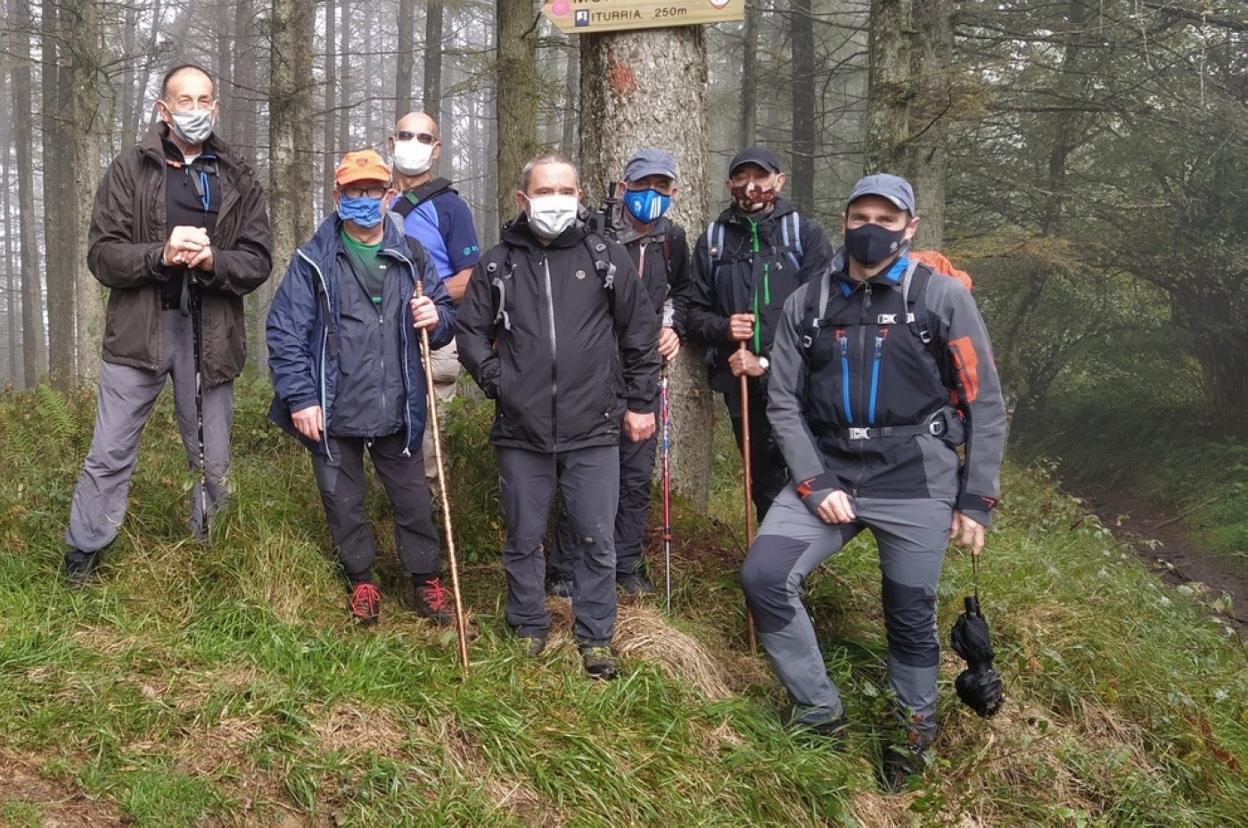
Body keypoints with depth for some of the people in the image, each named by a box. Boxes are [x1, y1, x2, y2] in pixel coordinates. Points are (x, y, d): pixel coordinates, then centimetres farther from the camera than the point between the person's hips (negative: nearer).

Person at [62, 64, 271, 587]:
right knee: (110, 454, 2)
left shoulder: (239, 181, 8)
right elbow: (102, 255, -4)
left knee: (212, 460, 10)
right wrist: (161, 254, -21)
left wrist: (213, 260, -18)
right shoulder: (129, 170, 3)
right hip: (139, 328, -1)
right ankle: (81, 555, 17)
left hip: (209, 333, 2)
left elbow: (257, 262, 2)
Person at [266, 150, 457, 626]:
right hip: (334, 412, -1)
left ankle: (427, 580, 28)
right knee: (343, 502, 12)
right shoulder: (313, 260, -2)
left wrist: (436, 319, -12)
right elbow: (285, 332, -6)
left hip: (398, 411, 2)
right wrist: (300, 398, -12)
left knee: (413, 499, 10)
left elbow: (446, 319, 13)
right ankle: (361, 580, 32)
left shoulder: (412, 257, 7)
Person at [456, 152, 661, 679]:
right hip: (521, 430, 1)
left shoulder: (608, 259, 3)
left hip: (593, 429, -1)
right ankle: (529, 631, 29)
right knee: (523, 539, 12)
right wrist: (496, 380, -2)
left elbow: (640, 332, 8)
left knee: (597, 540, 5)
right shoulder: (496, 265, 4)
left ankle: (595, 639, 20)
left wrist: (639, 402, 8)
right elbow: (471, 332, 11)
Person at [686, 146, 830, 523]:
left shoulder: (805, 233, 0)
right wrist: (723, 327, -8)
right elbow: (696, 311, 14)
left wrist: (767, 361, -13)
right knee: (763, 479, 13)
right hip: (740, 380, 3)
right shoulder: (713, 238, 10)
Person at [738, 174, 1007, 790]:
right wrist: (813, 484, -7)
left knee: (911, 617, 6)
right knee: (763, 577, -13)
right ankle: (820, 711, 7)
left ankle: (916, 728, 35)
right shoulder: (806, 304, 6)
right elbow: (784, 402, 5)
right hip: (826, 474, 3)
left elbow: (985, 404, -1)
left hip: (915, 484, -2)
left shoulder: (943, 298, -2)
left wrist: (976, 501, -4)